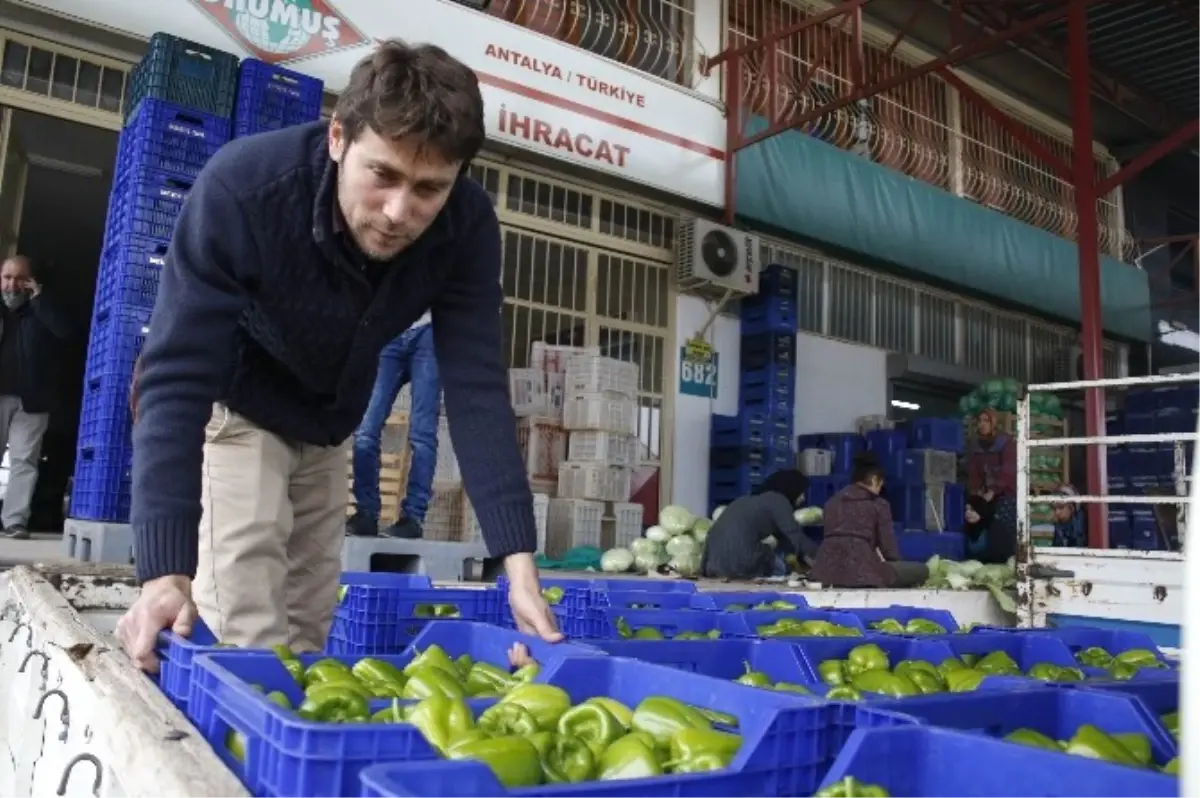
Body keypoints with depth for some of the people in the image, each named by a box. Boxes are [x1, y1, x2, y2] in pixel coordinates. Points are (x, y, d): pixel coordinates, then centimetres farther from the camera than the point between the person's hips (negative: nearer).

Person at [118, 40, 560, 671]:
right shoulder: (242, 188, -36)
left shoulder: (467, 225, -26)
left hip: (325, 429, 4)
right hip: (232, 409, -3)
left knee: (310, 632, 9)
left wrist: (519, 560, -34)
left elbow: (475, 387, -28)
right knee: (249, 638, -14)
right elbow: (176, 379, -37)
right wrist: (165, 571, -46)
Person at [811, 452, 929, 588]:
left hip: (828, 570, 5)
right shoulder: (879, 504, 10)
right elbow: (888, 547, 9)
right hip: (860, 569, -5)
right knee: (921, 570, 9)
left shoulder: (832, 501, 24)